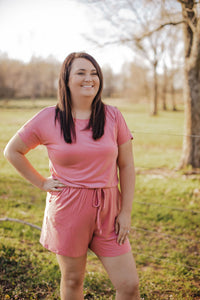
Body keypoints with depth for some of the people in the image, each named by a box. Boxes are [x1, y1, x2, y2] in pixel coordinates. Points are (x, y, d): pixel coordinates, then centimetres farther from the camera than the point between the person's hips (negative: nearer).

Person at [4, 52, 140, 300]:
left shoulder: (113, 116, 0)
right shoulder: (48, 119, -5)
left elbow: (126, 166, 3)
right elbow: (12, 151, 7)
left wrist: (126, 211, -1)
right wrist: (42, 183, 1)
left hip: (107, 210, 2)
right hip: (68, 210, -1)